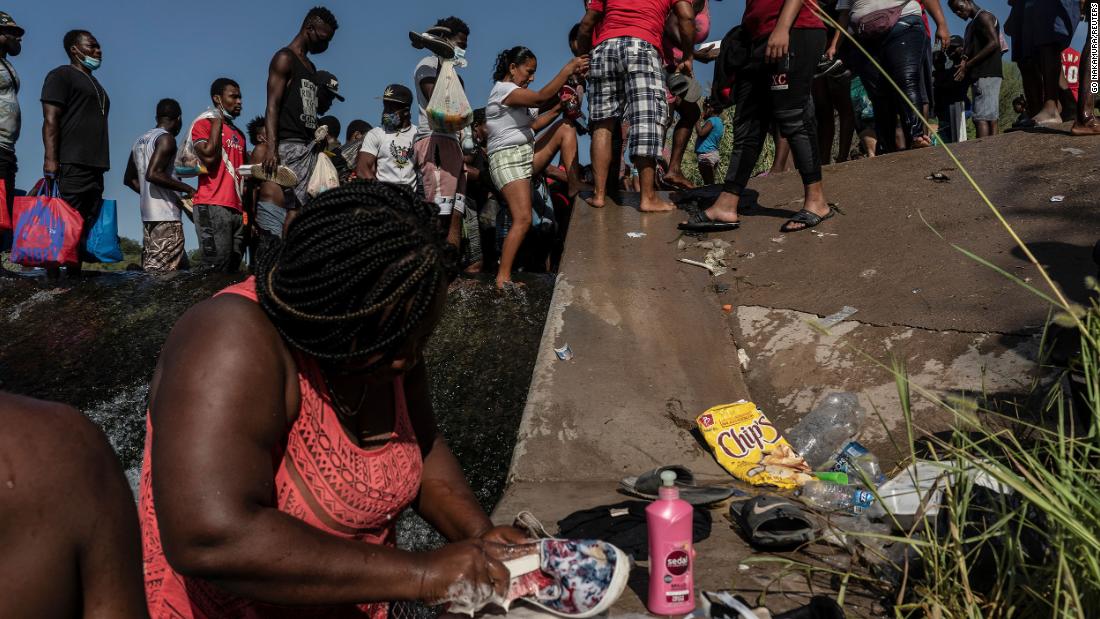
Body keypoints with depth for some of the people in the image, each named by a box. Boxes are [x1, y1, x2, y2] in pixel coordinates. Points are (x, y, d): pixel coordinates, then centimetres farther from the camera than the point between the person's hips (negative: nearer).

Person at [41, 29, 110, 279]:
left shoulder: (95, 85, 28)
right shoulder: (61, 75, 3)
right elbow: (50, 120, -8)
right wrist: (50, 159, -19)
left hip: (95, 166, 8)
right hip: (70, 165, -8)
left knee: (86, 226, 3)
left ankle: (75, 274, 5)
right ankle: (53, 275, -14)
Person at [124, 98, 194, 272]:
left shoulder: (140, 141, 19)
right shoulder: (166, 139, -7)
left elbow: (129, 179, 26)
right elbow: (152, 174, -20)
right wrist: (187, 189, -13)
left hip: (148, 215, 9)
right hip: (166, 217, -9)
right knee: (164, 272, -12)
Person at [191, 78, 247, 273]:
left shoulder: (239, 134, 25)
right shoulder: (203, 124, 5)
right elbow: (209, 158, -12)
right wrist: (217, 122, -3)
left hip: (237, 209, 7)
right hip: (212, 207, -7)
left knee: (232, 269, 1)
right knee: (217, 270, -13)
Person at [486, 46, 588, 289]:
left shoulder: (515, 93, 21)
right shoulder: (503, 89, -10)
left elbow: (533, 125, 15)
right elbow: (541, 98, -23)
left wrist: (558, 108, 3)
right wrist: (568, 69, -18)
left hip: (528, 155, 9)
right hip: (508, 159, -9)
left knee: (566, 128, 0)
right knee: (523, 219, -19)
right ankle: (502, 278, -16)